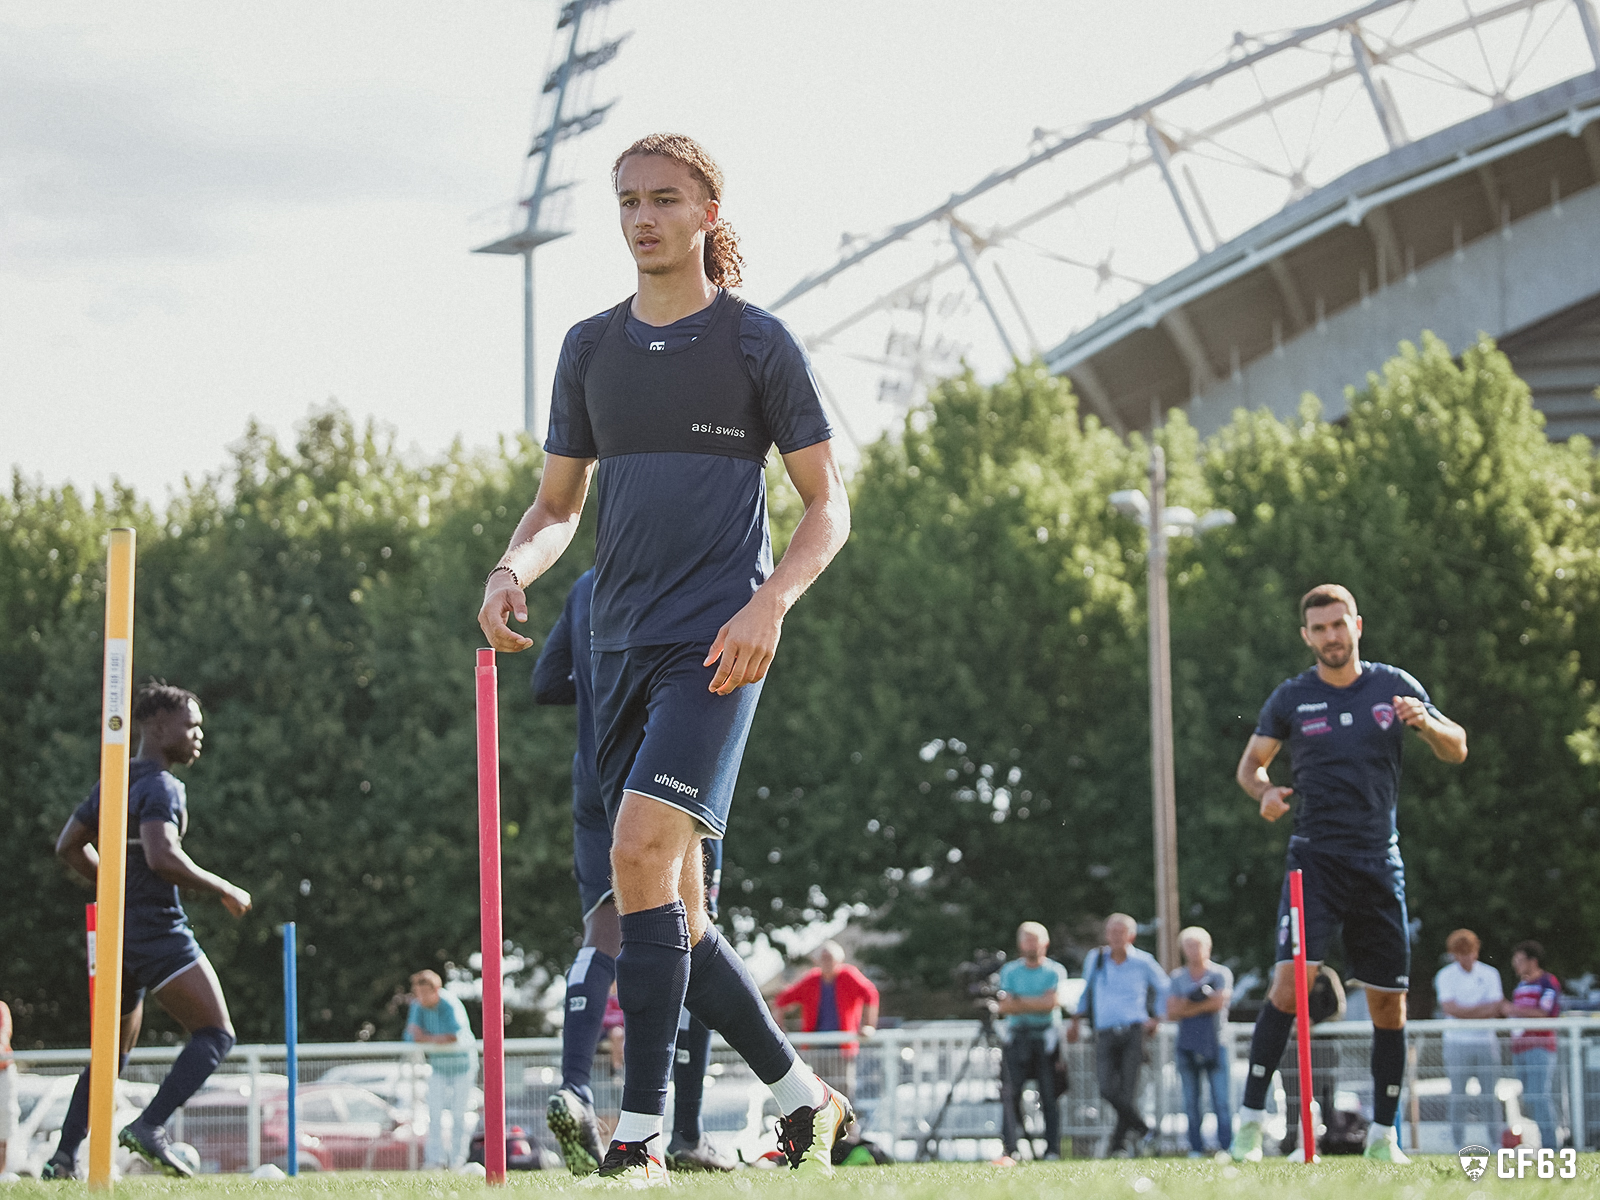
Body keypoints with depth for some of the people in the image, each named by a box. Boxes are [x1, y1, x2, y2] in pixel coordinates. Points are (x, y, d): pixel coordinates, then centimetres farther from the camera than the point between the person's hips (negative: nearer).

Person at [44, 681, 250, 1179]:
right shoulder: (160, 786, -12)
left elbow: (69, 845, 23)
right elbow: (162, 856, -27)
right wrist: (223, 890, -16)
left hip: (116, 931, 9)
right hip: (158, 929, -9)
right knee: (215, 1034, -6)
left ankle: (64, 1157, 9)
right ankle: (150, 1127, -20)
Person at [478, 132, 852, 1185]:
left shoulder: (759, 342, 1)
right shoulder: (591, 347, 15)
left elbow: (829, 506, 2)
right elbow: (560, 503, 22)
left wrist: (770, 602, -15)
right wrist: (513, 569, 0)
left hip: (718, 642, -6)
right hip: (622, 642, 6)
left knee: (645, 847, -22)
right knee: (672, 908, 6)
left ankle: (639, 1139, -20)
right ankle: (804, 1097, 23)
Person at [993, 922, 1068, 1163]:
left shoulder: (1056, 971, 5)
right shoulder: (1010, 971, 10)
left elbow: (1053, 1002, -10)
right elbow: (1004, 1007, -2)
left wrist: (1020, 1002, -7)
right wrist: (1038, 1002, -9)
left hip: (1047, 1037, -1)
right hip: (1017, 1036, 1)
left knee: (1050, 1096, -3)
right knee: (1010, 1093, -9)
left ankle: (1052, 1150, 1)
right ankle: (1009, 1149, -10)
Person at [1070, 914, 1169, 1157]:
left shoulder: (1143, 962, 3)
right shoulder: (1095, 959, 11)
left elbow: (1163, 988, 18)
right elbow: (1087, 990, 26)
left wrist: (1157, 1018, 9)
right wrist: (1076, 1020, 25)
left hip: (1134, 1030, -2)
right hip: (1105, 1033, 2)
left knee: (1127, 1090, -11)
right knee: (1107, 1088, -14)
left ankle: (1118, 1143, 1)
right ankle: (1142, 1131, 5)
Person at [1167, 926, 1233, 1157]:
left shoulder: (1221, 974, 4)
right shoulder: (1178, 977, 12)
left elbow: (1219, 1001, -12)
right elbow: (1171, 1012, 2)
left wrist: (1186, 1007, -6)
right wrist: (1204, 1003, -12)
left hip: (1215, 1043, -3)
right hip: (1187, 1045, 3)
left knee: (1221, 1099, -8)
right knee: (1191, 1101, 4)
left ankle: (1226, 1145, -6)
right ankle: (1196, 1148, 9)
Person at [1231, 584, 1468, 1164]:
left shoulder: (1395, 686, 5)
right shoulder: (1291, 697, 2)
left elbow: (1457, 750, 11)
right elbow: (1250, 764, 13)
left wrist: (1424, 723, -11)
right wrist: (1265, 791, -10)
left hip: (1379, 861, 2)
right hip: (1315, 856, -2)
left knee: (1389, 1001, 4)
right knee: (1292, 977, -21)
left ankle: (1383, 1134, 17)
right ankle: (1250, 1118, -16)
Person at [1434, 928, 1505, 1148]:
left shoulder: (1490, 974, 5)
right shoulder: (1445, 976, 0)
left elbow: (1495, 1009, -3)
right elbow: (1450, 1008, -11)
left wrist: (1464, 1012, -12)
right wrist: (1483, 1008, -11)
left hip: (1485, 1041, 1)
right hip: (1457, 1043, -1)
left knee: (1489, 1095, -1)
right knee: (1458, 1096, -2)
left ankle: (1494, 1141, 3)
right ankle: (1459, 1144, 2)